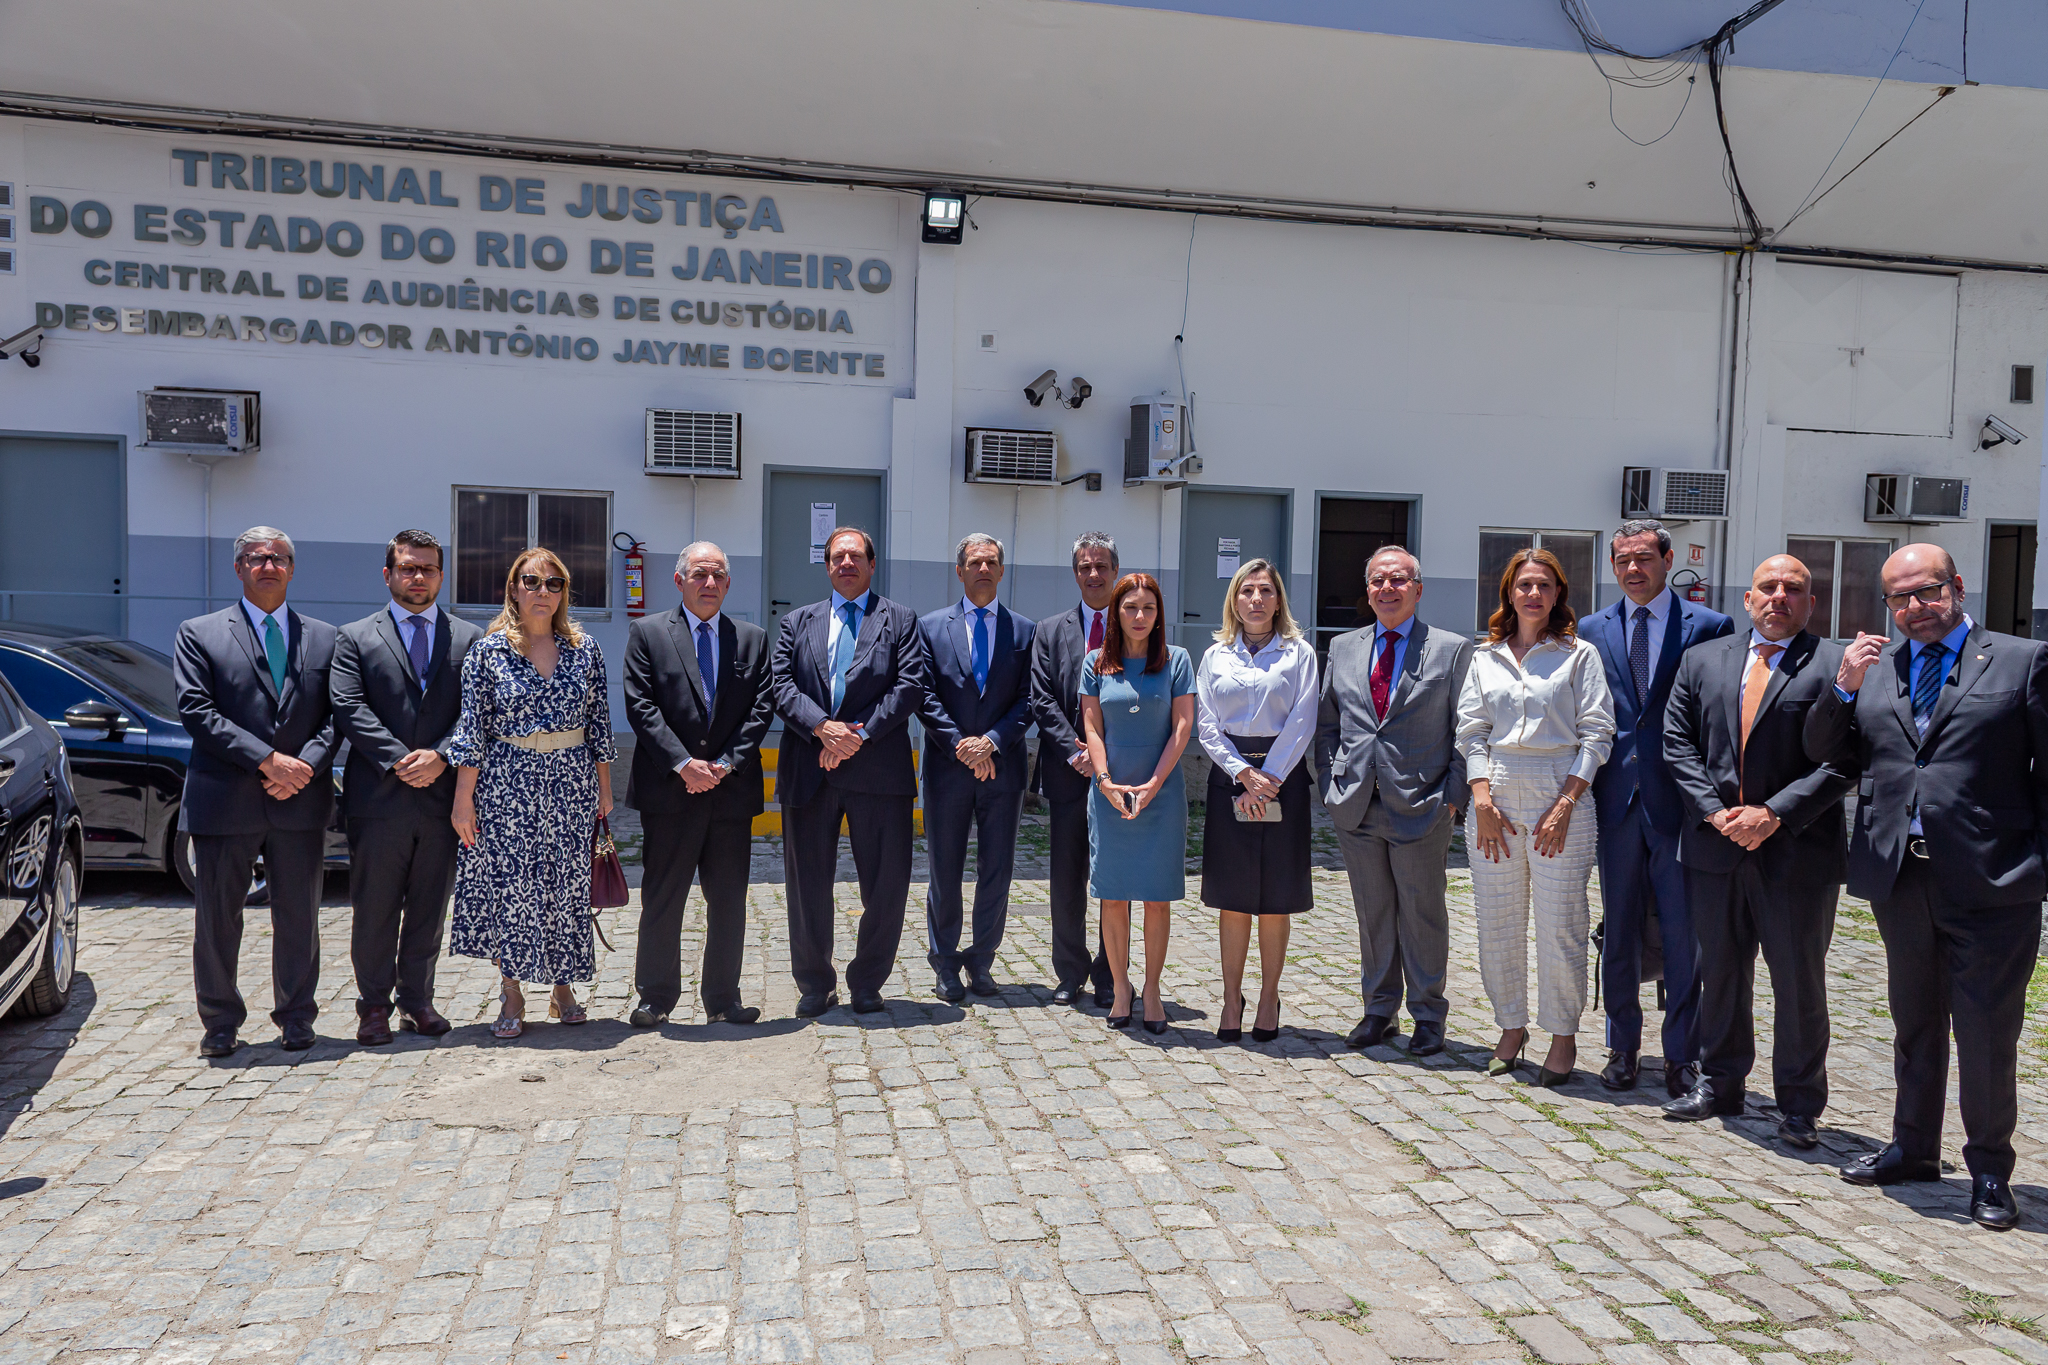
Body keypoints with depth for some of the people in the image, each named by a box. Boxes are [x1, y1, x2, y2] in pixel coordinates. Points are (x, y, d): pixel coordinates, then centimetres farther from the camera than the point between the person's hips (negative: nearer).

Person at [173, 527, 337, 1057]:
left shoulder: (324, 637, 11)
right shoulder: (198, 634, 4)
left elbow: (335, 715, 6)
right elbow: (197, 713, -7)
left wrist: (304, 767, -11)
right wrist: (268, 760, -15)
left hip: (301, 801, 2)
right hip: (224, 801, -2)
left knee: (299, 918, 8)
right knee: (217, 919, 6)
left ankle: (296, 1018, 22)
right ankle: (220, 1023, 22)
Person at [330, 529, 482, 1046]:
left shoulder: (468, 639, 10)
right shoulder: (354, 638, 6)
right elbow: (350, 711, -5)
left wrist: (440, 756, -13)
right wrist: (399, 760, -15)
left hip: (443, 796, 1)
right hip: (378, 798, -1)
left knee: (429, 910, 10)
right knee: (375, 911, 6)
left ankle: (417, 1000, 22)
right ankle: (374, 1005, 19)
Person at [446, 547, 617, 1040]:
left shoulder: (585, 649, 5)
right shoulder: (488, 651, -1)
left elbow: (600, 723, 8)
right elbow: (472, 728, -2)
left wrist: (604, 789, 8)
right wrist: (464, 798, -5)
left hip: (573, 782, 2)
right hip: (507, 784, -2)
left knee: (568, 886, 7)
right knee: (508, 886, 2)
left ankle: (563, 988, 22)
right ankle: (511, 997, 15)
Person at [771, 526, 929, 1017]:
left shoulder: (900, 620, 10)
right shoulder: (798, 622, 15)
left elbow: (911, 685, -3)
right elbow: (781, 684, 2)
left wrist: (860, 734, -13)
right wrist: (822, 727, -14)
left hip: (878, 770, -1)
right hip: (810, 770, 2)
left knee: (887, 883, 1)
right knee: (807, 883, 7)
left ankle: (867, 984, 19)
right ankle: (815, 985, 23)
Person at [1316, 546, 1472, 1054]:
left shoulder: (1453, 649, 0)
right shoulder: (1343, 648, 11)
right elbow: (1327, 724, 15)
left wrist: (1453, 795, -8)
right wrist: (1330, 783, 5)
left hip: (1421, 807, -3)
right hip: (1357, 805, 3)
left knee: (1423, 914, 6)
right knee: (1372, 913, 12)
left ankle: (1428, 1016, 20)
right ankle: (1379, 1009, 25)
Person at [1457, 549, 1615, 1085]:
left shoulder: (1579, 655, 4)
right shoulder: (1486, 656, 12)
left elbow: (1597, 734, -1)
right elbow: (1472, 731, 8)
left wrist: (1565, 805, -10)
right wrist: (1483, 800, -4)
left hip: (1560, 796, -3)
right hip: (1496, 796, 3)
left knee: (1560, 924, 0)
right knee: (1497, 923, 7)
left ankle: (1564, 1037, 13)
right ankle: (1511, 1027, 21)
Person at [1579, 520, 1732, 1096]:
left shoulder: (1708, 627, 0)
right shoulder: (1593, 630, 9)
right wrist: (1583, 790, 3)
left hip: (1680, 798, -3)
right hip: (1616, 797, 3)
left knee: (1683, 934, 3)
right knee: (1619, 930, 10)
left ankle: (1682, 1055, 16)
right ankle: (1623, 1048, 23)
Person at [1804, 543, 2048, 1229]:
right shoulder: (1873, 669, 10)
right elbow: (1825, 754, 8)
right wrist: (1844, 688, -8)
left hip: (1989, 882, -4)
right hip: (1899, 877, 4)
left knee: (1987, 1032, 3)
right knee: (1914, 1024, 18)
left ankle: (1989, 1168, 21)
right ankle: (1913, 1148, 33)